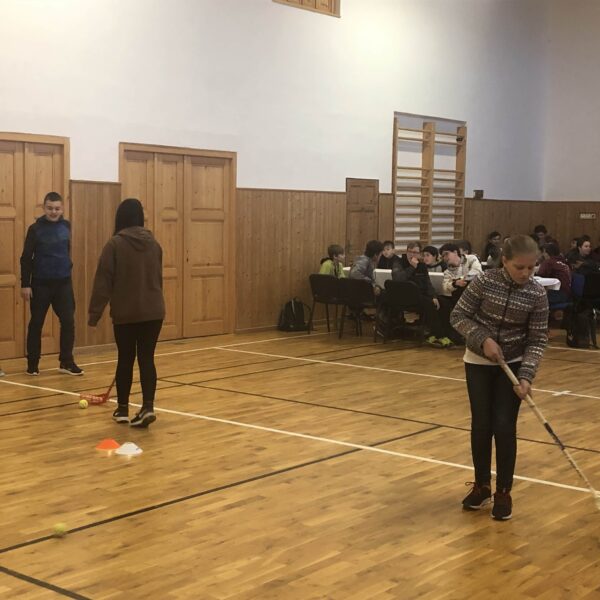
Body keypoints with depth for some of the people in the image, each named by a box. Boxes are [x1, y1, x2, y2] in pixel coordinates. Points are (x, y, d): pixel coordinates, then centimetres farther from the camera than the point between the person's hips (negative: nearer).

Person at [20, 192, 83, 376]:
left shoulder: (66, 226, 2)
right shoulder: (35, 229, -7)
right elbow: (26, 258, -6)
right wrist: (25, 284, -9)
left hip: (63, 283, 3)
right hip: (40, 284, -3)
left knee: (68, 321, -1)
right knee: (36, 323, 5)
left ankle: (66, 362, 9)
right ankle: (32, 363, 17)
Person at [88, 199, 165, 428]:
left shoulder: (115, 244, -8)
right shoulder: (153, 243, 6)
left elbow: (103, 281, -10)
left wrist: (94, 312, -6)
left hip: (125, 313, -3)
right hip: (153, 311, 3)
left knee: (125, 359, 10)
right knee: (147, 359, 3)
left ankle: (123, 409, 21)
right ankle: (148, 407, -12)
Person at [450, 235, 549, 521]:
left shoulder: (537, 295, -14)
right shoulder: (484, 282, -16)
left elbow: (538, 339, -10)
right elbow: (458, 316, -8)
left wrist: (526, 376, -21)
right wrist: (483, 339, -22)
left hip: (513, 364, 0)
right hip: (479, 362, 1)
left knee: (504, 427, -4)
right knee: (481, 425, 5)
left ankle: (503, 492, 10)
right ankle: (481, 486, 22)